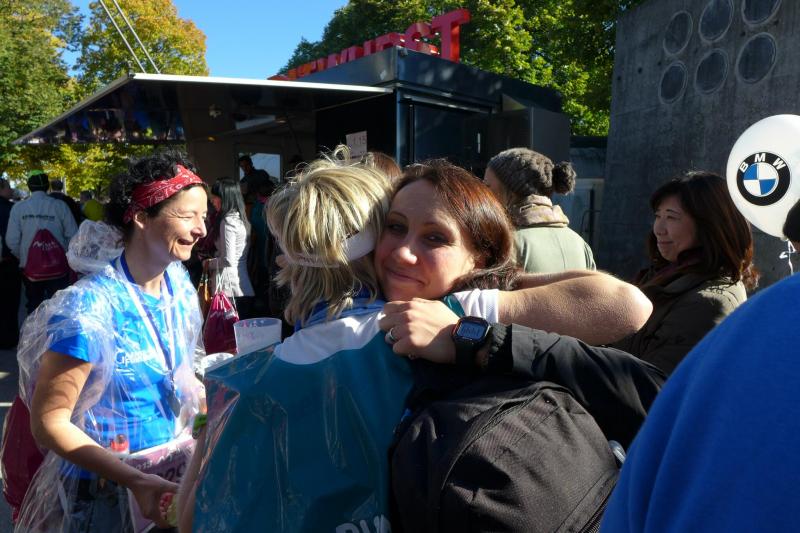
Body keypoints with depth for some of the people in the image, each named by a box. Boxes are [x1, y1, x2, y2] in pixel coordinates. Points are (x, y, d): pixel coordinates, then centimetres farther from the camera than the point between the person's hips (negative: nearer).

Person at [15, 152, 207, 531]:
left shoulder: (179, 283, -4)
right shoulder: (88, 309, -23)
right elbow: (49, 422, -17)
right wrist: (136, 481, -25)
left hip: (172, 458, 6)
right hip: (102, 489, -5)